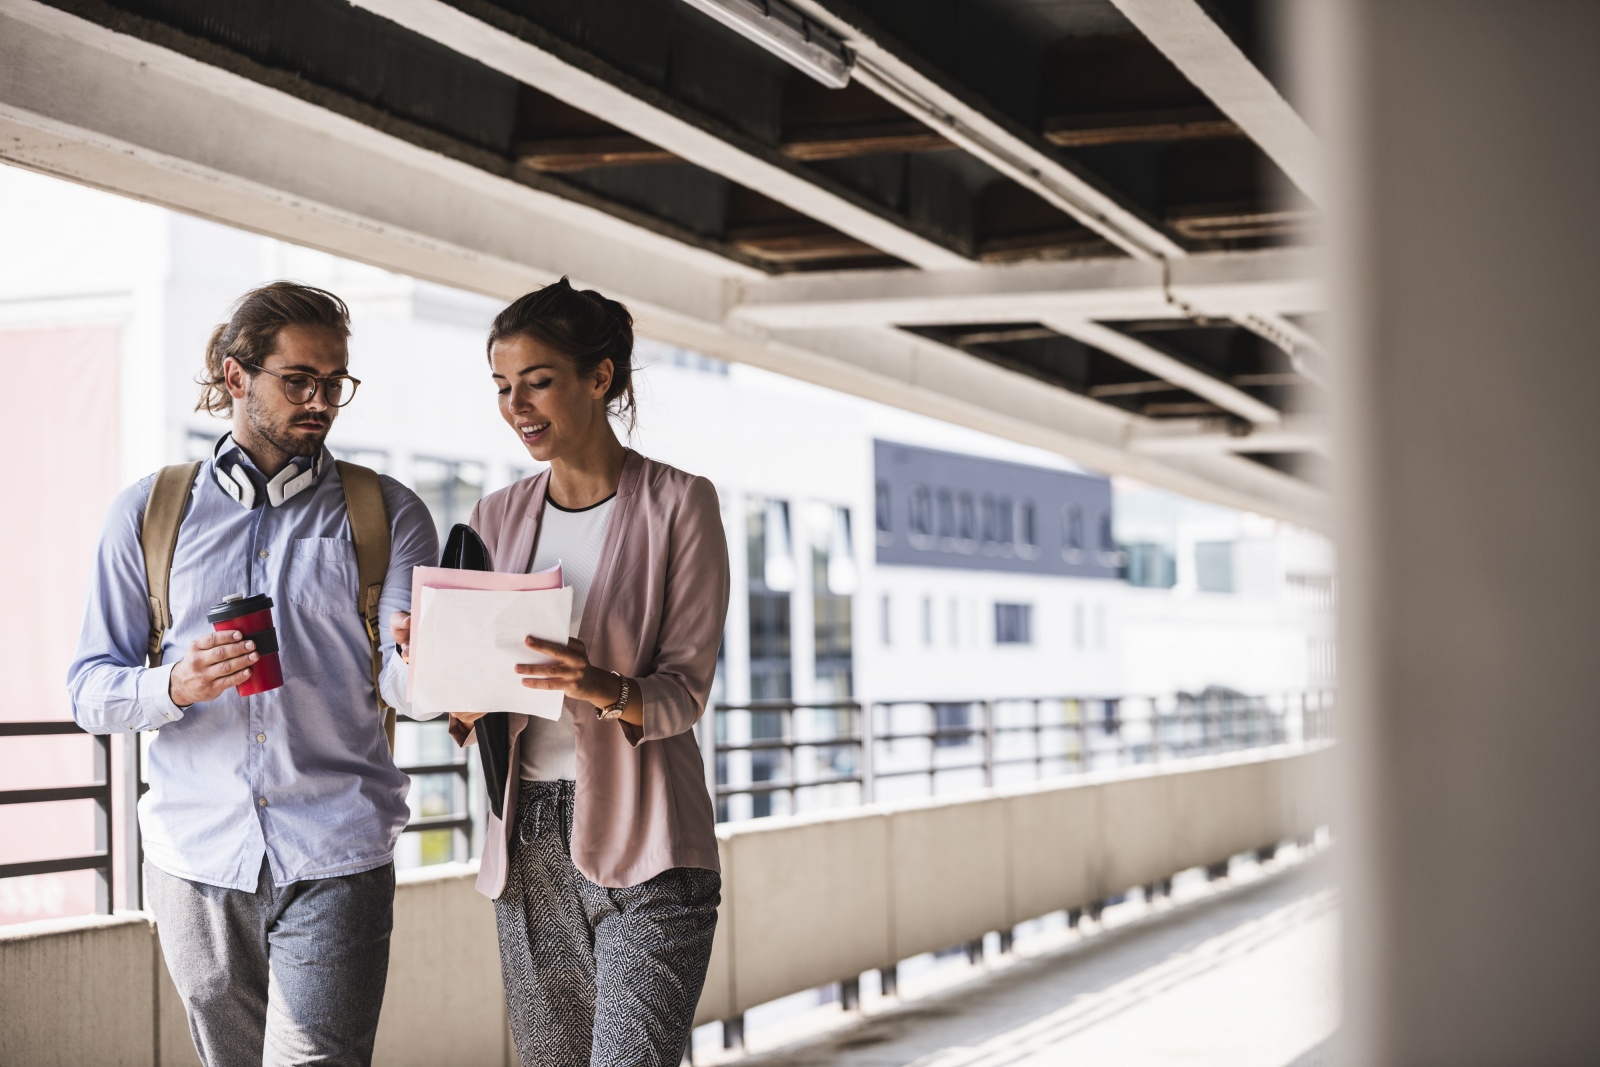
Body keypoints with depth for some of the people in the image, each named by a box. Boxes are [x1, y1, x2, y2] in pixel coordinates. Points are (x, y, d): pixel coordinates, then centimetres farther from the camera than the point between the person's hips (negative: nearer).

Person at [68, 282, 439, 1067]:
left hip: (334, 859, -2)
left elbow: (410, 677, -6)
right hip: (197, 854, 2)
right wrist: (174, 688, -16)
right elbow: (89, 691, 5)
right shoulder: (149, 513, 8)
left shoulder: (387, 515, 6)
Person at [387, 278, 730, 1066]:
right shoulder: (498, 519, 12)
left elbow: (686, 689, -8)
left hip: (643, 850, -5)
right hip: (529, 847, 5)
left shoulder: (678, 504, -1)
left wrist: (601, 687, -28)